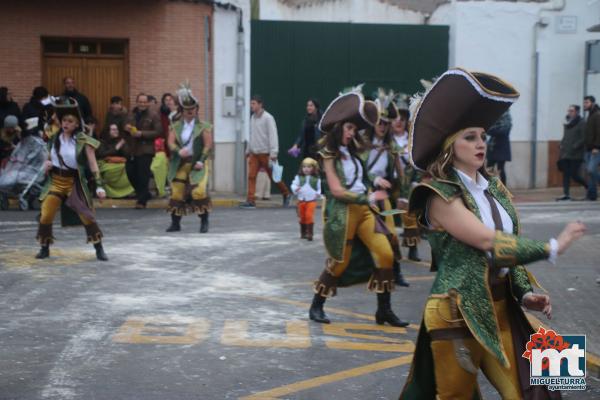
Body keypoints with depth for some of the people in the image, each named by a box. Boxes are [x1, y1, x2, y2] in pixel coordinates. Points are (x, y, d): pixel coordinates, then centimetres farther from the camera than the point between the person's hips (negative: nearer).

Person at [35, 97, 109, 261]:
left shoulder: (83, 141, -9)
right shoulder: (54, 139, 4)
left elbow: (93, 164, -9)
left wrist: (99, 185, -16)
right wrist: (47, 165, -5)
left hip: (74, 182, -3)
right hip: (55, 181, 4)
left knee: (87, 216, -4)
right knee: (45, 216, -3)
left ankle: (99, 250, 6)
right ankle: (45, 248, 13)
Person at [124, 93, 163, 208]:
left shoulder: (153, 116, -3)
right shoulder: (131, 116, 14)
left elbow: (158, 132, -11)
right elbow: (125, 128, 23)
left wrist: (142, 134, -18)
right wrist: (126, 128, -2)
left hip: (145, 151, -6)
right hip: (132, 150, 6)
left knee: (143, 176, -7)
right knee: (131, 173, 6)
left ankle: (142, 200, 2)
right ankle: (144, 194, 26)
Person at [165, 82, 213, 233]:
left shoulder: (203, 127, 1)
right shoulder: (175, 127, 10)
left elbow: (208, 145, -3)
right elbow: (171, 143, -1)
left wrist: (201, 161, -15)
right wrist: (178, 151, -22)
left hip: (197, 163, -3)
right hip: (180, 164, 3)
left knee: (199, 191, -15)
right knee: (176, 193, 1)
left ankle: (204, 222, -3)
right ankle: (175, 223, 13)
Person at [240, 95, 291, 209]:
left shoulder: (268, 118, -11)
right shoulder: (252, 118, 11)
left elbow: (273, 135, -15)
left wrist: (273, 153, -21)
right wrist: (248, 150, 20)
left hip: (266, 153, -6)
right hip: (254, 153, 6)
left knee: (274, 176, 5)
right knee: (251, 176, -6)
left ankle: (286, 194, 25)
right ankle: (250, 200, -6)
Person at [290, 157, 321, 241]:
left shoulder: (316, 178, 1)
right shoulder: (299, 177, 4)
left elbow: (320, 188, 5)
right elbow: (294, 185, 2)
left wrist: (318, 194, -13)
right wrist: (295, 189, -19)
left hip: (311, 200, -3)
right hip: (301, 200, 3)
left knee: (309, 215, -15)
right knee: (302, 217, 12)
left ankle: (310, 233, -10)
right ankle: (303, 233, 27)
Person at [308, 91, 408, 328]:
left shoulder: (351, 152, 17)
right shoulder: (329, 155, -5)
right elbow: (336, 190, -13)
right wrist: (368, 197, -14)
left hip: (363, 209, 7)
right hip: (342, 212, -7)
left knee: (385, 254, -6)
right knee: (338, 262, -1)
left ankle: (384, 310, 1)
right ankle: (316, 307, 18)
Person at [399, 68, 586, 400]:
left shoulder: (493, 188, 11)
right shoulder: (440, 196, -14)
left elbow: (509, 244, 14)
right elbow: (488, 241, -22)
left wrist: (525, 292, 1)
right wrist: (552, 247, -19)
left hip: (501, 306, 7)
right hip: (459, 312, -7)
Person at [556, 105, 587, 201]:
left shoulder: (582, 123, -7)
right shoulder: (567, 124, 15)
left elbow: (583, 139, -13)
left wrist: (574, 147, -18)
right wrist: (562, 145, 8)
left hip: (576, 155, -7)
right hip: (565, 154, 7)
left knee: (574, 175, -6)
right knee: (566, 174, 1)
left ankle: (589, 187, 17)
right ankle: (566, 194, 1)